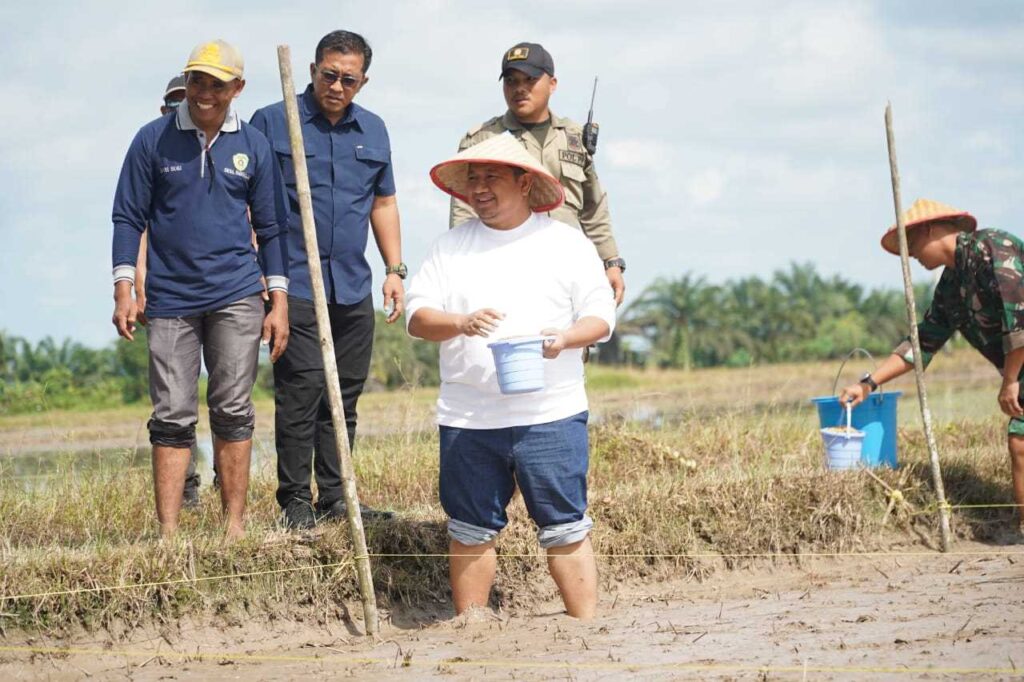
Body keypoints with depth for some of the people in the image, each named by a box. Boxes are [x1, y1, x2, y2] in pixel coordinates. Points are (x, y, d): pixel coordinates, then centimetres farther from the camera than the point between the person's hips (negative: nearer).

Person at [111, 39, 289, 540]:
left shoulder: (253, 145, 6)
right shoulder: (154, 140, 2)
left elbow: (269, 226, 11)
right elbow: (129, 217, 4)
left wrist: (279, 301, 5)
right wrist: (123, 290, -5)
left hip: (236, 296, 1)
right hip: (170, 299, -1)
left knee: (233, 412, 0)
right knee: (172, 416, -1)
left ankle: (235, 529, 4)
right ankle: (167, 533, -1)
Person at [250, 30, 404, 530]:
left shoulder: (372, 131, 14)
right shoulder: (271, 123, -2)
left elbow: (383, 203, 21)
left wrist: (395, 270, 14)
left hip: (353, 290, 5)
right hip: (294, 286, -5)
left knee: (345, 395, 8)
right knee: (301, 391, -9)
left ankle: (335, 498, 16)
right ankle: (295, 502, -3)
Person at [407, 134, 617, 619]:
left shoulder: (566, 243, 6)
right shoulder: (451, 246, 10)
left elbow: (601, 316, 5)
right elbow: (417, 317, 4)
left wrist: (565, 338, -16)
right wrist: (460, 323, -17)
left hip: (550, 414, -2)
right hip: (467, 418, 2)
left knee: (564, 528, -3)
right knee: (470, 532, 8)